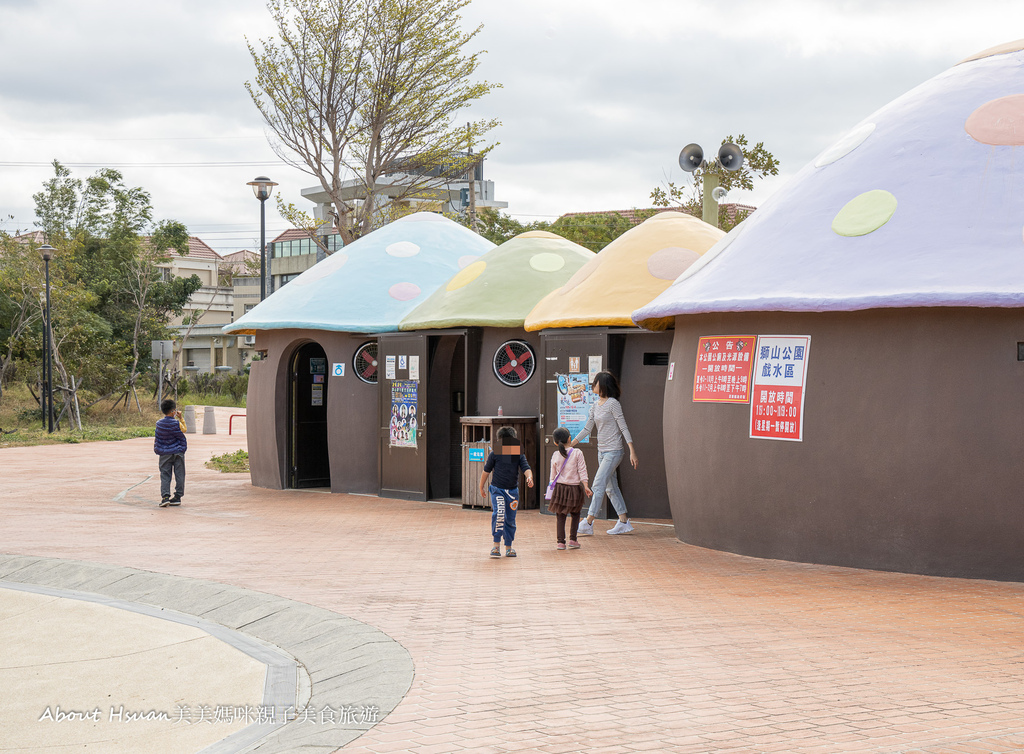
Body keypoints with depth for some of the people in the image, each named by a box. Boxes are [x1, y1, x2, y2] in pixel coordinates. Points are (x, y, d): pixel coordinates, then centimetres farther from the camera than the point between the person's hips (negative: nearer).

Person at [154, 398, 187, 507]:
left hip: (165, 454, 1)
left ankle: (165, 496, -13)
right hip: (178, 453, -1)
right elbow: (184, 430, 10)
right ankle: (177, 497, 12)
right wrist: (180, 418, 12)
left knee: (165, 476, 2)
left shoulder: (159, 424, -3)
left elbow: (157, 439, 8)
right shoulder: (177, 423, -10)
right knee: (179, 475, 9)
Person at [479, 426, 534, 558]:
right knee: (499, 514, -23)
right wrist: (481, 487, 13)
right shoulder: (495, 454, -2)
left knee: (510, 520, 10)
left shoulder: (518, 454, 2)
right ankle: (496, 544, -17)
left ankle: (508, 547, 23)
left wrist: (529, 477, -30)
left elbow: (526, 468, -8)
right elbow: (486, 471, 7)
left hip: (513, 490, 3)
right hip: (497, 489, -3)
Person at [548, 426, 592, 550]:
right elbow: (582, 471, -7)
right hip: (574, 488, -1)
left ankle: (560, 541, 2)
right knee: (575, 514, 15)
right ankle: (572, 539, 9)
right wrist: (586, 486, -5)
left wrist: (552, 485, 20)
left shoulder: (555, 455, 0)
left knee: (560, 516, 7)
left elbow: (553, 475, 8)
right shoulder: (577, 453, -6)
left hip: (559, 487, 1)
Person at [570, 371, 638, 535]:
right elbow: (587, 429, 16)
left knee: (598, 485, -11)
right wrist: (570, 445, 13)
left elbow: (623, 428, -13)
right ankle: (624, 522, 17)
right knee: (611, 488, 10)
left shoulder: (612, 403, -12)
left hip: (614, 451, -8)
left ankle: (588, 524, -12)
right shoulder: (595, 405, 11)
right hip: (602, 451, 8)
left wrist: (632, 451, -17)